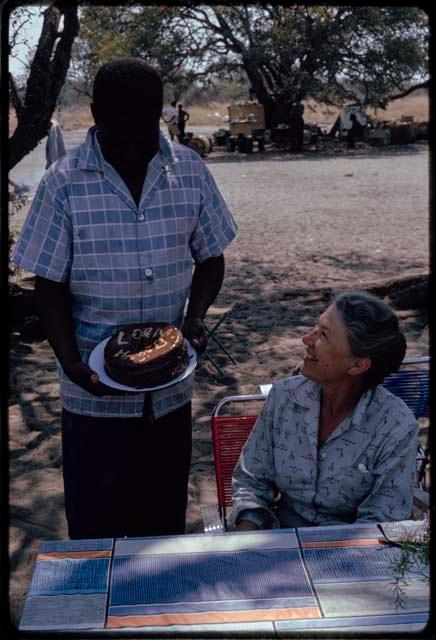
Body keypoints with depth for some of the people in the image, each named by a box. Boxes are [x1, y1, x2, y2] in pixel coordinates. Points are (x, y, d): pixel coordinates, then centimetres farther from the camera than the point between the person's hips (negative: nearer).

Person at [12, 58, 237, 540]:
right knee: (95, 524, 9)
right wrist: (71, 362, -19)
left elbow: (209, 258, 8)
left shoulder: (190, 171, -2)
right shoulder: (64, 183, -9)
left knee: (164, 520, 17)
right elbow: (50, 286, -6)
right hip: (95, 389, -2)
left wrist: (195, 315, -11)